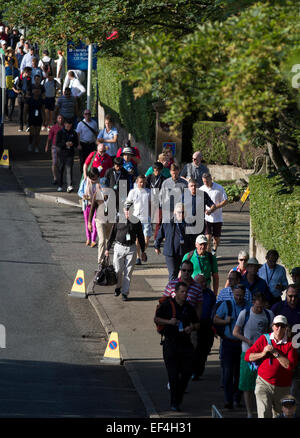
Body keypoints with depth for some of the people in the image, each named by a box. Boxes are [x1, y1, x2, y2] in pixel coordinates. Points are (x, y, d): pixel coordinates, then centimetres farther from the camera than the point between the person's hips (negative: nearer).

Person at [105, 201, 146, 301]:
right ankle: (118, 287, 28)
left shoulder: (136, 221, 2)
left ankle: (125, 293, 6)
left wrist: (143, 251, 11)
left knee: (128, 272, 0)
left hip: (131, 249, 0)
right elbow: (112, 235, 5)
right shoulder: (118, 220, 0)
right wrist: (108, 249, 4)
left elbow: (140, 237, 10)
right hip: (119, 247, 0)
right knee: (118, 271, 3)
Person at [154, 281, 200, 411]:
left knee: (187, 372, 1)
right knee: (173, 374, -5)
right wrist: (168, 322, -14)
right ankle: (174, 403, 3)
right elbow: (156, 319, 3)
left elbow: (197, 324, 18)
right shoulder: (167, 305, -1)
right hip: (170, 344, -4)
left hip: (185, 343, 4)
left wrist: (192, 327, -5)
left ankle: (179, 397, 23)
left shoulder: (189, 307, 10)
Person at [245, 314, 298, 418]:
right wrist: (263, 353, -10)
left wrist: (276, 353, -15)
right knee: (264, 413, -17)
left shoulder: (290, 344, -1)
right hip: (264, 383, -1)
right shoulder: (264, 339, 5)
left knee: (278, 414, 12)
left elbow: (290, 365, -14)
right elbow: (247, 356, 5)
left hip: (283, 387, 1)